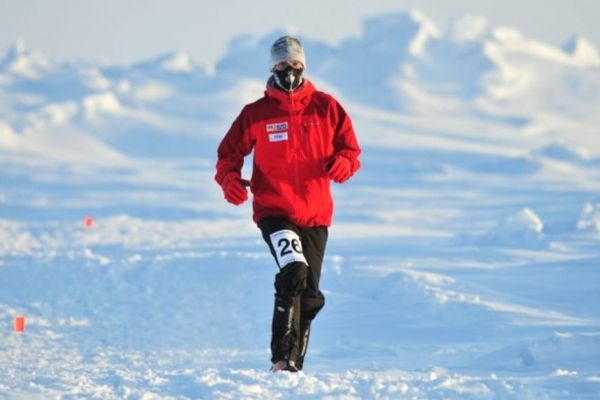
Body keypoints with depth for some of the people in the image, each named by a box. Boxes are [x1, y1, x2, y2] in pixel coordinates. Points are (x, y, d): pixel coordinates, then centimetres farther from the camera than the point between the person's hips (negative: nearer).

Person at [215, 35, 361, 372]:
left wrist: (343, 164, -15)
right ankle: (282, 356, -24)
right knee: (294, 271, -27)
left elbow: (350, 148, 8)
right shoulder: (257, 113, 2)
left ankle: (295, 363, 24)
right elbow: (230, 153, 6)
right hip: (273, 211, -3)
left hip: (315, 214, 3)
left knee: (309, 294, 10)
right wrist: (229, 179, -15)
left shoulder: (326, 107, 4)